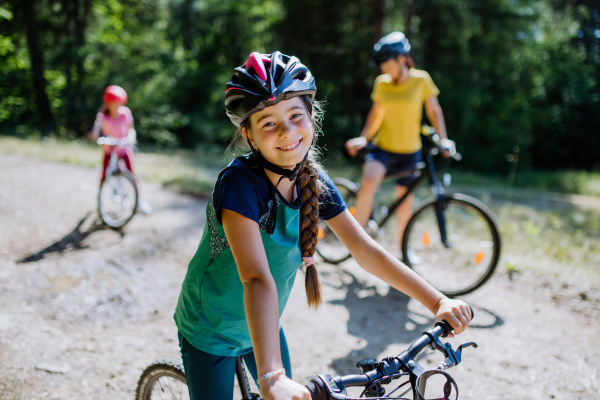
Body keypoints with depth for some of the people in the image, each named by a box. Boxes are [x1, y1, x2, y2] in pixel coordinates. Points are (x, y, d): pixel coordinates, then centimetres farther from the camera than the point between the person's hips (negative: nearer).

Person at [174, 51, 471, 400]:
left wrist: (438, 301, -18)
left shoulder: (316, 184, -12)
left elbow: (367, 251, -11)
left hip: (264, 326, 5)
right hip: (210, 331, -5)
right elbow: (257, 279, -41)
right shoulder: (239, 184, -30)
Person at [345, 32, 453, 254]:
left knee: (405, 201, 9)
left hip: (409, 152, 0)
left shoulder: (421, 80, -6)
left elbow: (434, 111, 0)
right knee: (368, 185, -28)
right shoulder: (381, 82, 0)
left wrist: (443, 139, -10)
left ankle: (403, 247, 31)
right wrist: (363, 138, -1)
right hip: (382, 146, 1)